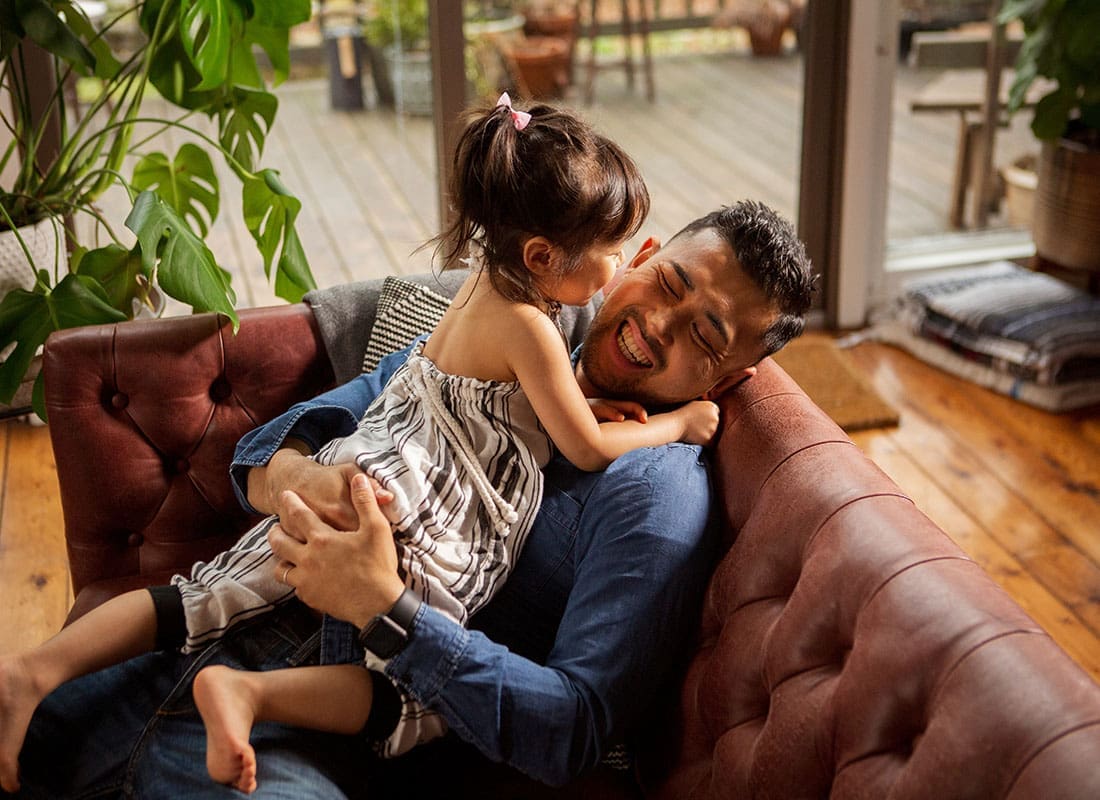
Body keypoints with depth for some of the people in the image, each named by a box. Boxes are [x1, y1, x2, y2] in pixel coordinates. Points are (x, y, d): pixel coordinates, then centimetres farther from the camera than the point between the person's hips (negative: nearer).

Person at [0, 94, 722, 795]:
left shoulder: (486, 280, 12)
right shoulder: (528, 326, -13)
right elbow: (589, 450, -4)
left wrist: (582, 400, 17)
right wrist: (677, 424, 9)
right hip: (410, 521, -9)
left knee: (206, 599, 10)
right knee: (420, 694, -3)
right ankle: (247, 691, -17)